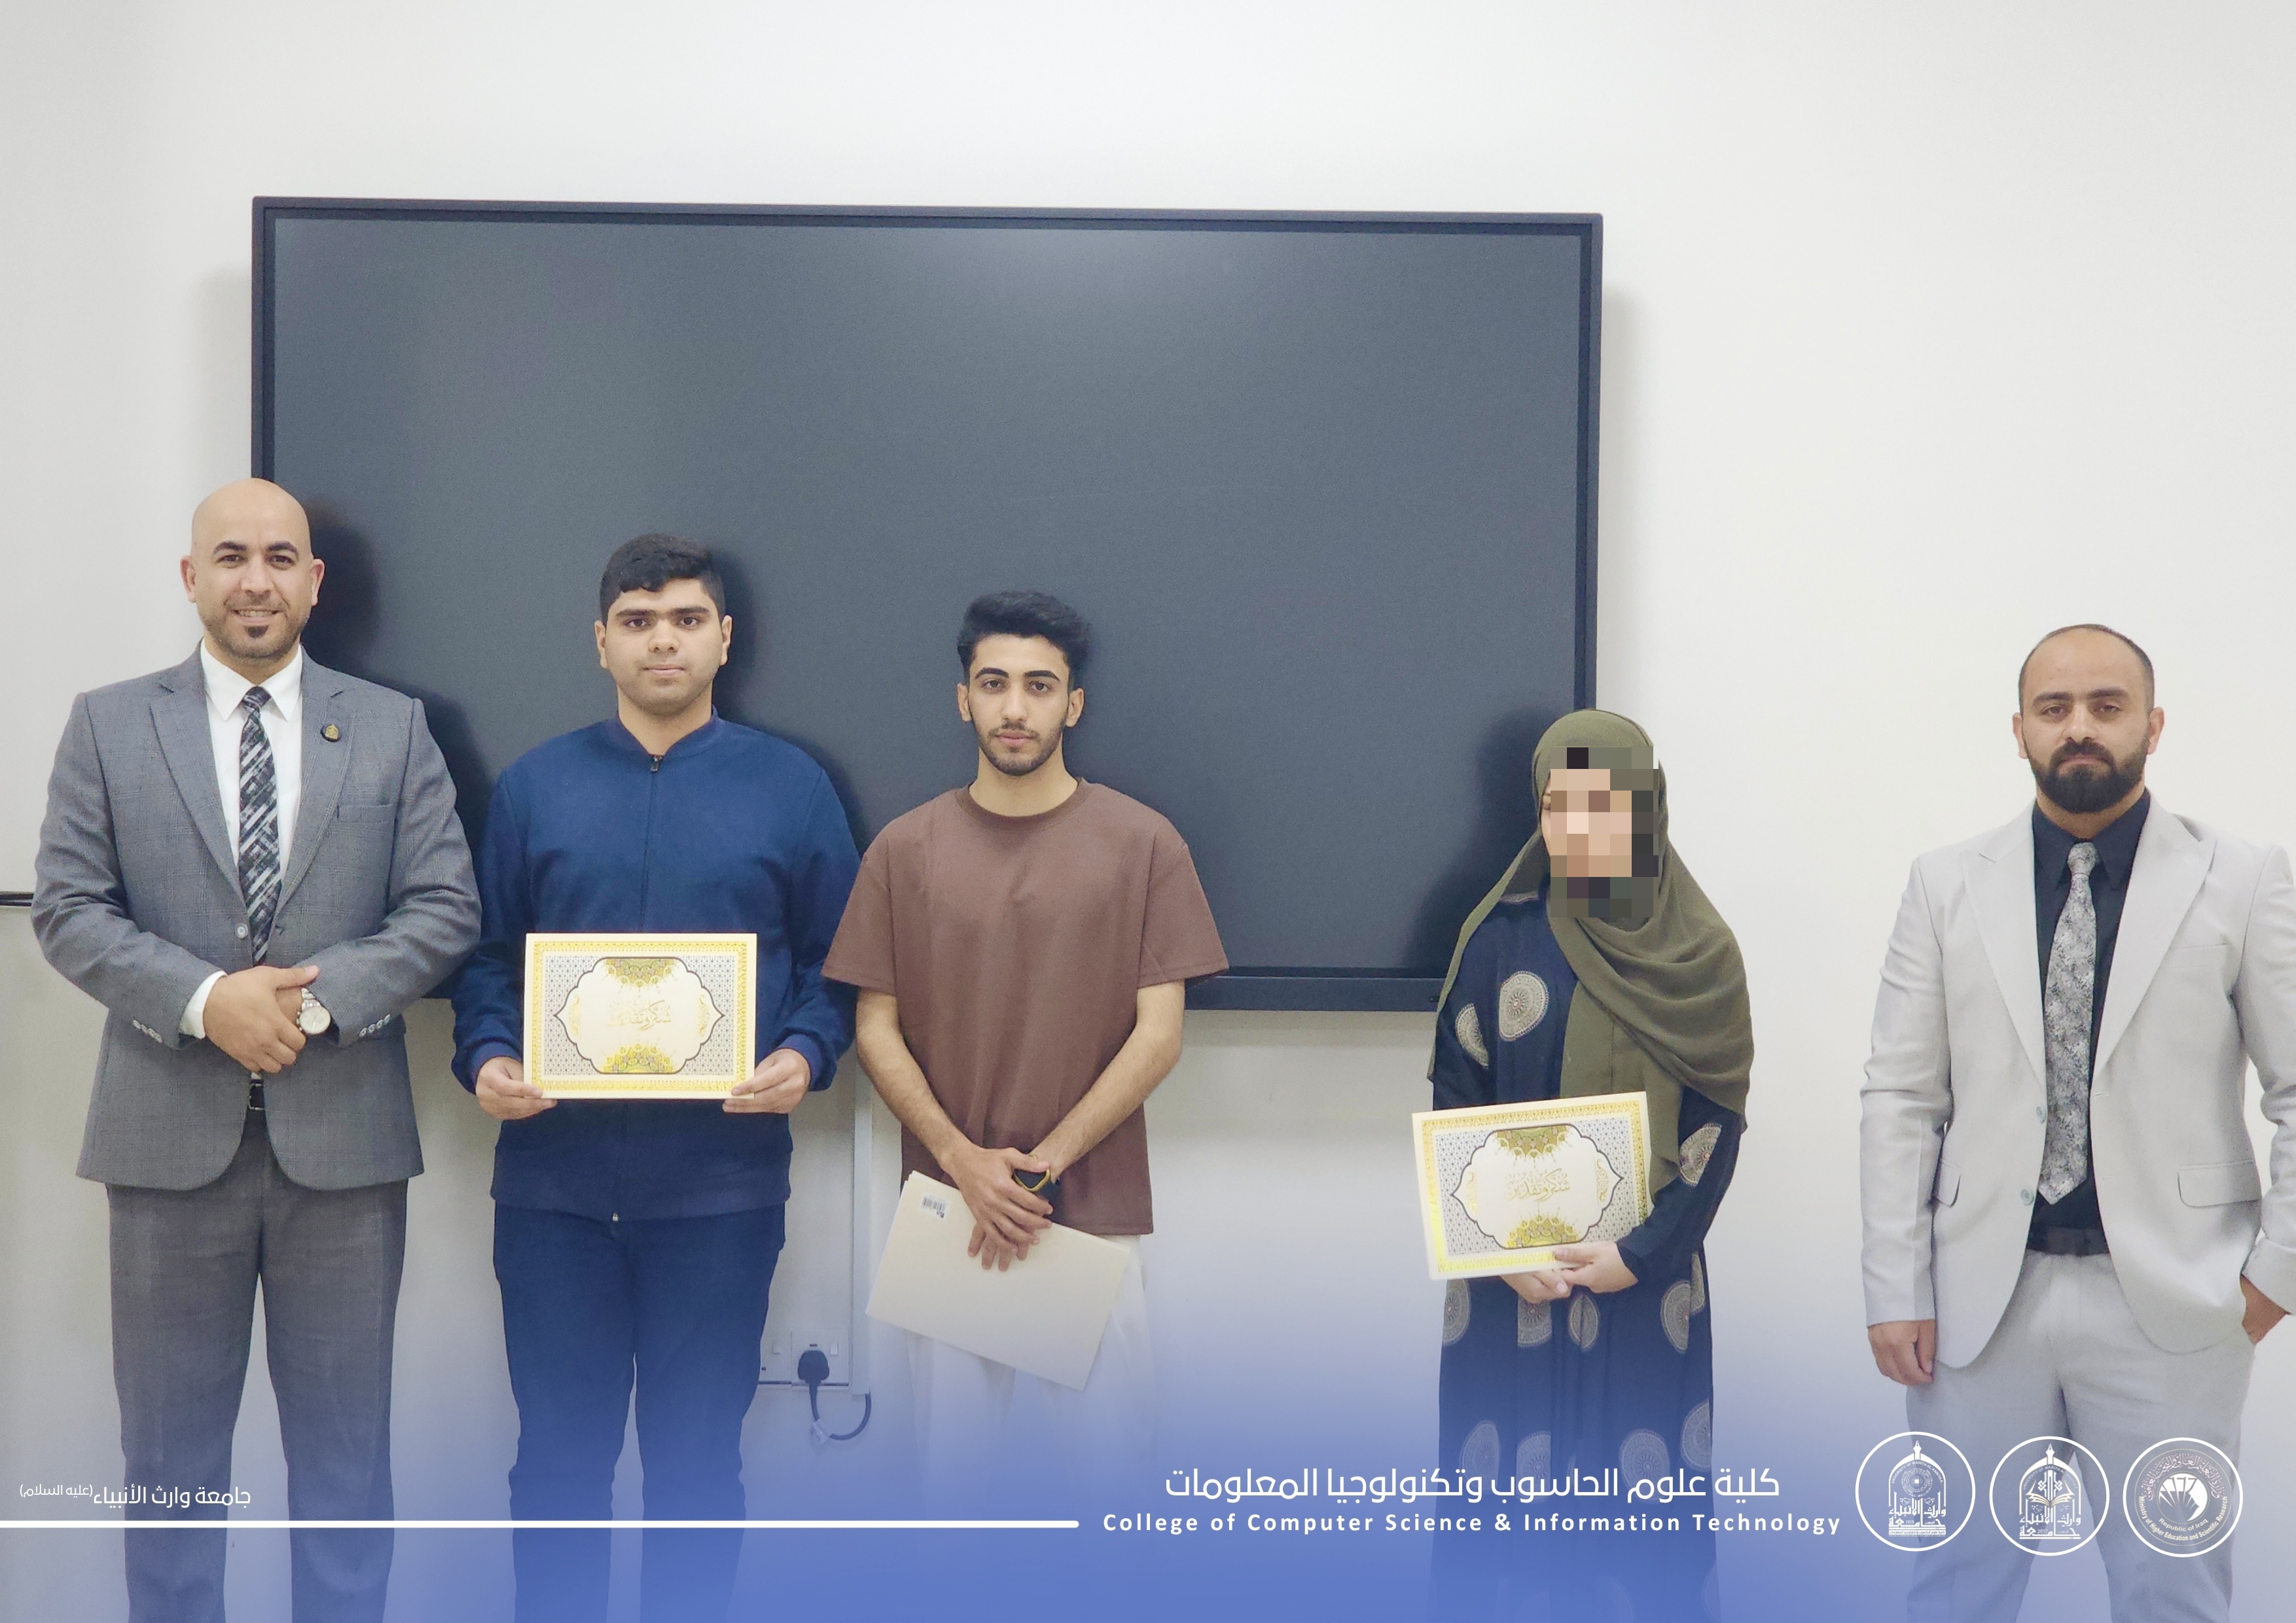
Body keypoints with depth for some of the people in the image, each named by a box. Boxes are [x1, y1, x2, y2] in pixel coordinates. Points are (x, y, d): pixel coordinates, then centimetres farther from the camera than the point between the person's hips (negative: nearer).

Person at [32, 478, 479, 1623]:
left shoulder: (393, 729, 6)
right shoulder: (110, 725, 5)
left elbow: (445, 908, 0)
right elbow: (66, 908, 0)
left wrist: (317, 999, -14)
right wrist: (207, 1000, -15)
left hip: (343, 1135, 0)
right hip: (172, 1133, 0)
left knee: (344, 1449, 9)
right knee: (169, 1452, 11)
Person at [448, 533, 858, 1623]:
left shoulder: (791, 788, 5)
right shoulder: (534, 787, 9)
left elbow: (837, 961, 5)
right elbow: (485, 956, 10)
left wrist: (806, 1057, -13)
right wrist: (486, 1061, -8)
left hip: (721, 1177, -1)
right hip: (553, 1176, 1)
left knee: (698, 1459, 8)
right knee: (559, 1454, 9)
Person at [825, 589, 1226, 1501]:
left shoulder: (1142, 844, 1)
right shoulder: (904, 850, 5)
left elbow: (1159, 1033, -2)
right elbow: (876, 1031, 4)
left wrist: (1040, 1167, -9)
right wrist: (965, 1162, -10)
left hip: (1097, 1212, -1)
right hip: (947, 1208, 1)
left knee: (1108, 1465, 1)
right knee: (950, 1468, 5)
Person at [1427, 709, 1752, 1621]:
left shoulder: (1699, 953, 1)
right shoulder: (1500, 938, -1)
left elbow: (1718, 1124, -1)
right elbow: (1454, 1105, 0)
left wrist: (1641, 1252, -11)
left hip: (1649, 1281, 0)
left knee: (1641, 1507, 3)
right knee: (1506, 1492, 1)